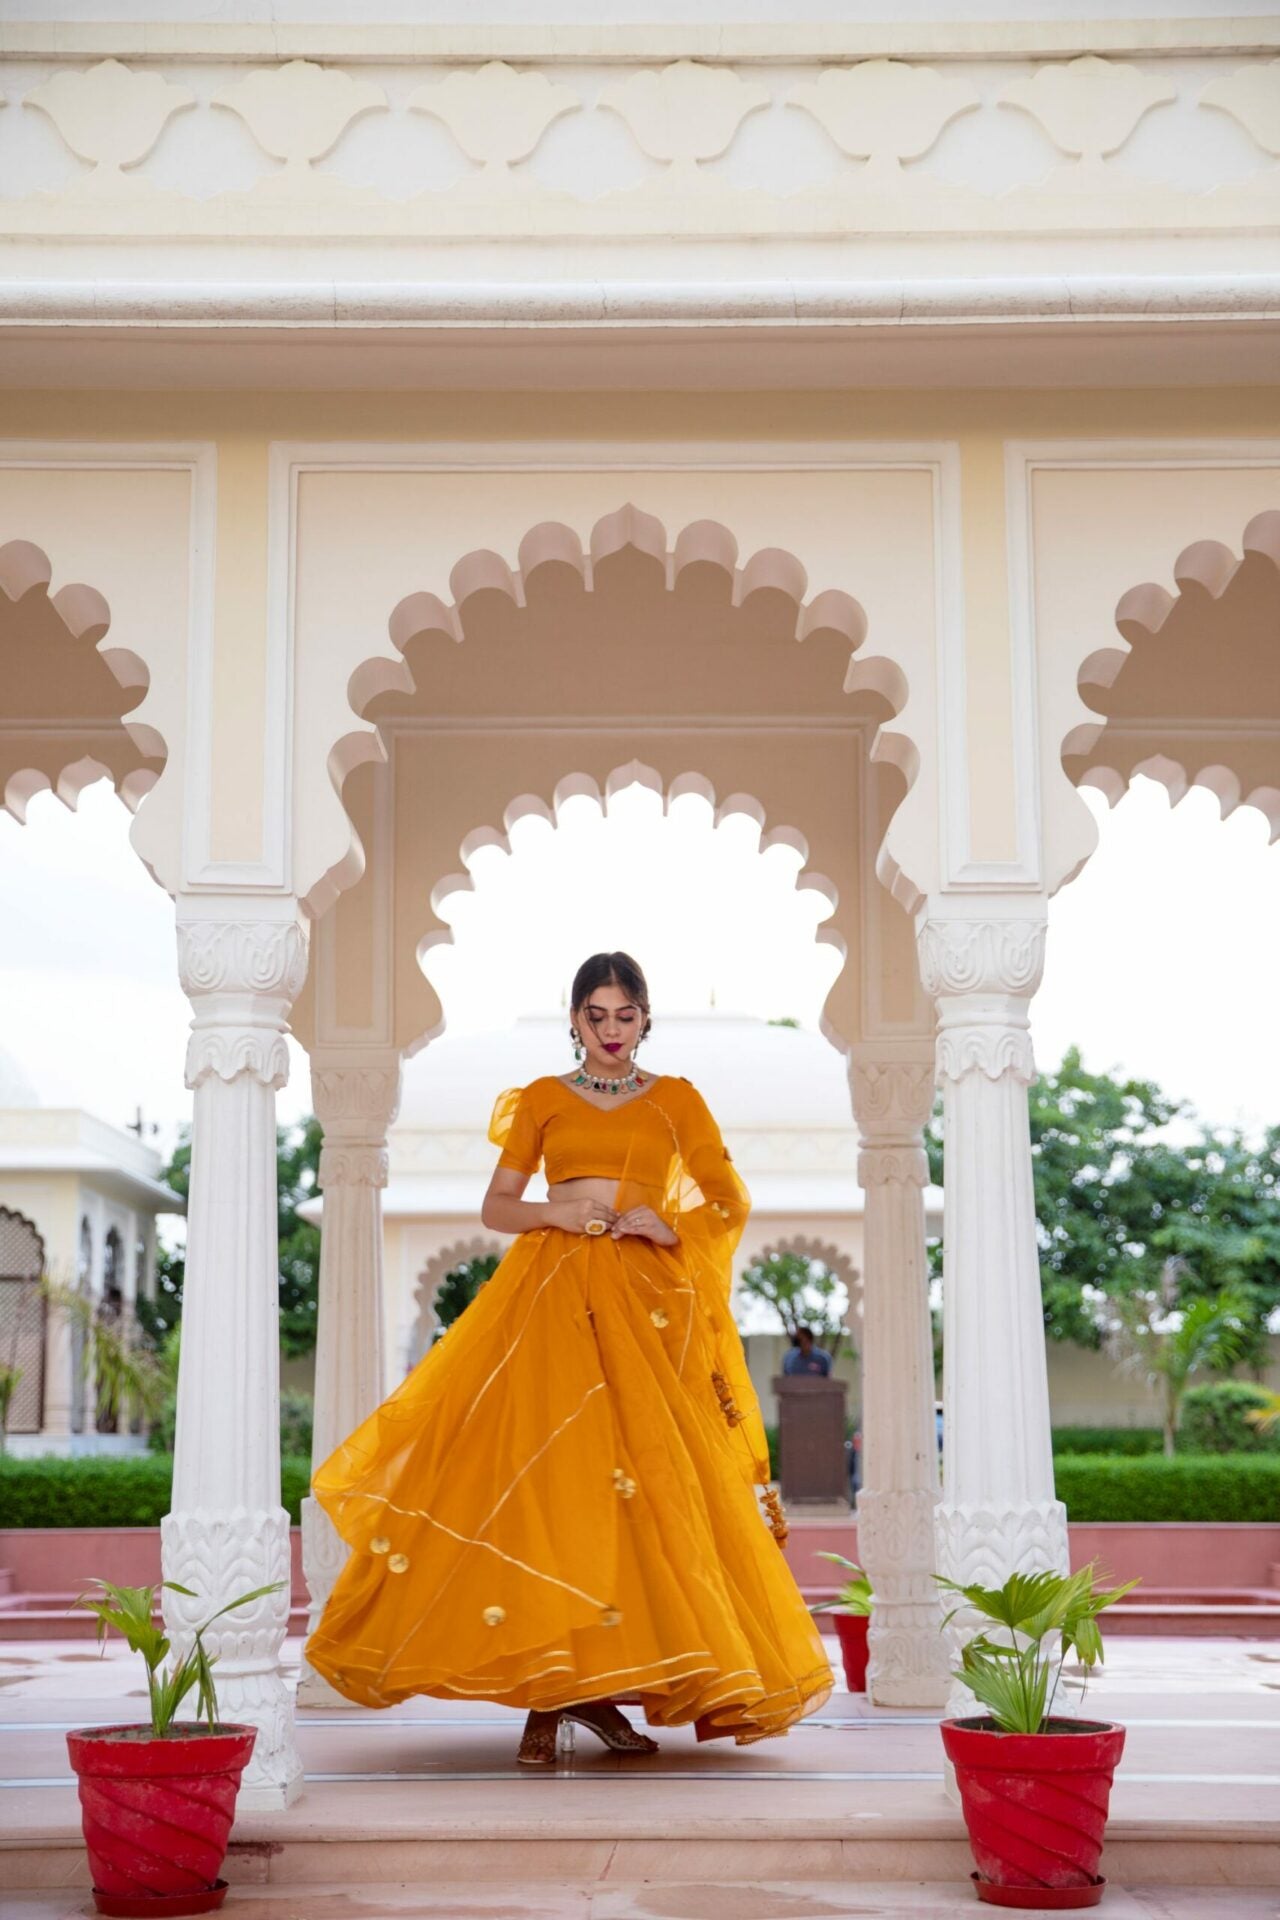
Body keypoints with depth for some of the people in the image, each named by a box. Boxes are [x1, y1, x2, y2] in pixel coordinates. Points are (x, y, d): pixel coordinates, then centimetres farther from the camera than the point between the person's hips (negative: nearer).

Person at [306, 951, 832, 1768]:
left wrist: (670, 1228, -8)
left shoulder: (677, 1100, 12)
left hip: (645, 1300, 1)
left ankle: (600, 1683, 3)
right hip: (553, 1293, -1)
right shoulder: (542, 1099, 11)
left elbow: (731, 1202, 9)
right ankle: (545, 1693, -8)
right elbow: (496, 1206, 9)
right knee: (545, 1472, -12)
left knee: (643, 1478, -6)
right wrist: (554, 1213, -9)